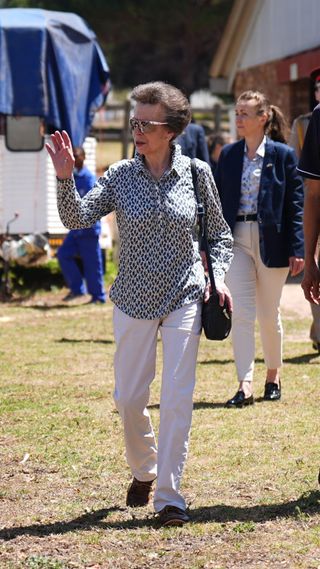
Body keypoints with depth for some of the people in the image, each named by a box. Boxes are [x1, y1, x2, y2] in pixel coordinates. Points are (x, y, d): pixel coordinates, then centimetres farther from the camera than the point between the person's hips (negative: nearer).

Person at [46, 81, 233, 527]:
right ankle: (143, 471, 34)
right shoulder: (121, 176, -2)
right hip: (133, 301, 2)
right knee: (128, 398, 8)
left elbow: (219, 233, 9)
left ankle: (169, 496, -3)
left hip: (184, 299, -1)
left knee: (177, 399, -7)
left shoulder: (196, 174, -2)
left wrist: (217, 276, -5)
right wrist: (66, 179, -26)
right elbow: (78, 218, -11)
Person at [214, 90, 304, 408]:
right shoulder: (228, 155, 6)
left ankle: (273, 375, 28)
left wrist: (296, 250, -8)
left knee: (269, 315, 8)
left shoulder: (283, 155, -3)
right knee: (241, 314, -7)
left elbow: (295, 203, -3)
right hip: (236, 240, 2)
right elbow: (217, 201, 9)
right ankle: (245, 386, -10)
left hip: (271, 242, -2)